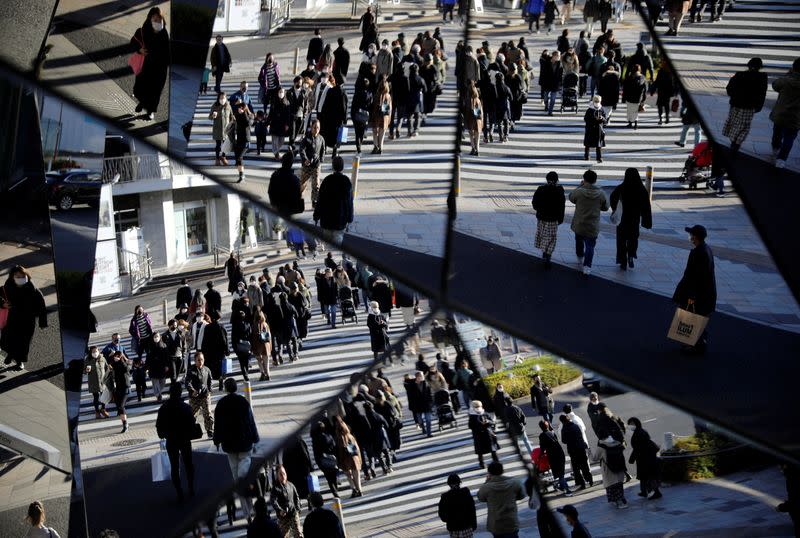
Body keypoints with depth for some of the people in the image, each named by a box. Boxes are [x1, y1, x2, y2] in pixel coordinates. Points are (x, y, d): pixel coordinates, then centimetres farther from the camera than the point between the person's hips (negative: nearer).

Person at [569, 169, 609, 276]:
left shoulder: (579, 191, -16)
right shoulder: (601, 193, -11)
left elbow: (571, 198, 7)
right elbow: (605, 207, 2)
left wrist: (580, 186, 9)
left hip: (579, 225, 1)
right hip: (593, 227, -1)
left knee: (579, 240, 27)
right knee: (590, 246, 6)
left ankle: (580, 256, 51)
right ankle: (587, 266, -6)